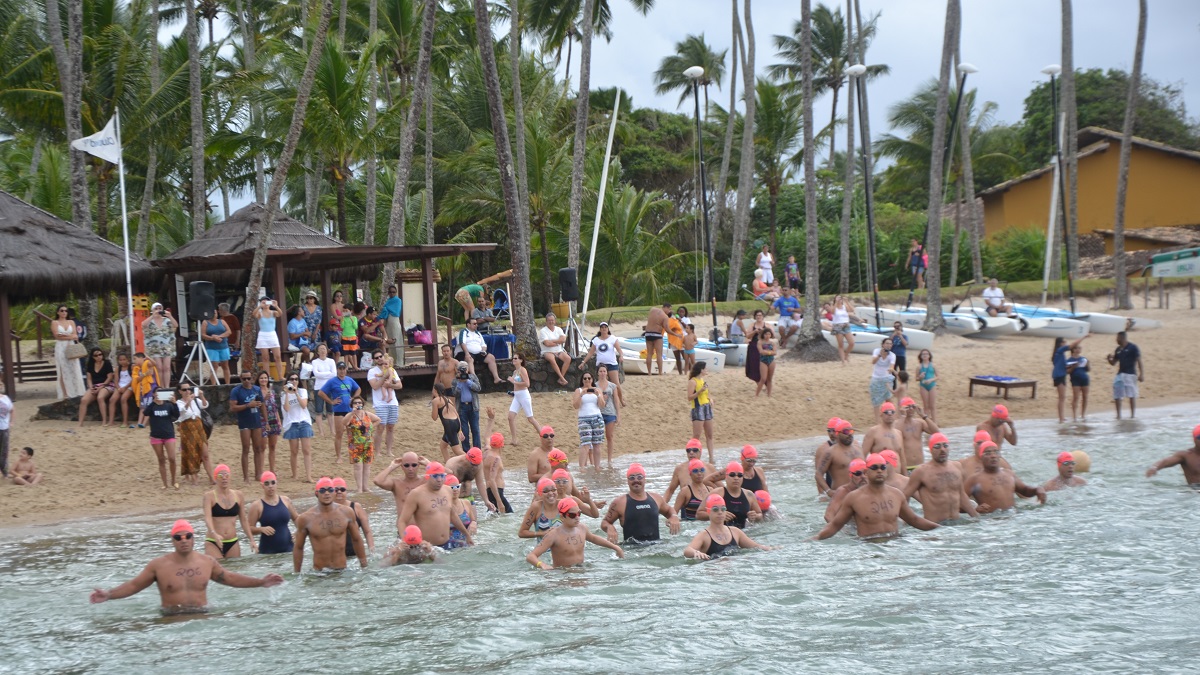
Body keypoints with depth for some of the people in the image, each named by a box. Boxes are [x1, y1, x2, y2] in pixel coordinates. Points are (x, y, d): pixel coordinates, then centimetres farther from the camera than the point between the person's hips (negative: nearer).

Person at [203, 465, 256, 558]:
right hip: (213, 543, -4)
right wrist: (214, 534, -35)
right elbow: (207, 518, -18)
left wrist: (251, 540, 7)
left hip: (233, 543, 4)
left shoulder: (238, 495, 8)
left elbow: (244, 520, 13)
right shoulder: (209, 496, -4)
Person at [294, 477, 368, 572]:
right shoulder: (306, 518, -3)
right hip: (319, 572, -1)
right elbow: (298, 548, 6)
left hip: (342, 570, 1)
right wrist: (296, 574, 6)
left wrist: (364, 566, 15)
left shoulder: (346, 513, 3)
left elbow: (356, 540, 14)